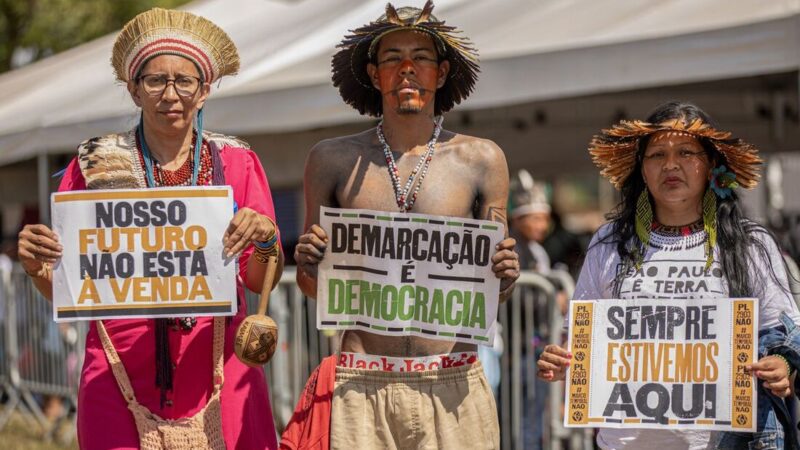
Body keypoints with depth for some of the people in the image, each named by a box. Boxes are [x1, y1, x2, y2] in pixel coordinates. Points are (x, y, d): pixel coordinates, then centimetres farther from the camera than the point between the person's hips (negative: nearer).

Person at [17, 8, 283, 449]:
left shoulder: (236, 162, 5)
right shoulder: (95, 164, 3)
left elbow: (259, 282, 4)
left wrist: (265, 239, -16)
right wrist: (37, 266, -15)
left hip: (218, 375, 1)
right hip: (121, 375, -1)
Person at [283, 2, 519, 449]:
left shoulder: (481, 160, 6)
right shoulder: (333, 160, 6)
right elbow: (312, 287, 13)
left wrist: (505, 278, -10)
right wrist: (310, 266, -9)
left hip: (452, 386, 0)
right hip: (361, 386, 0)